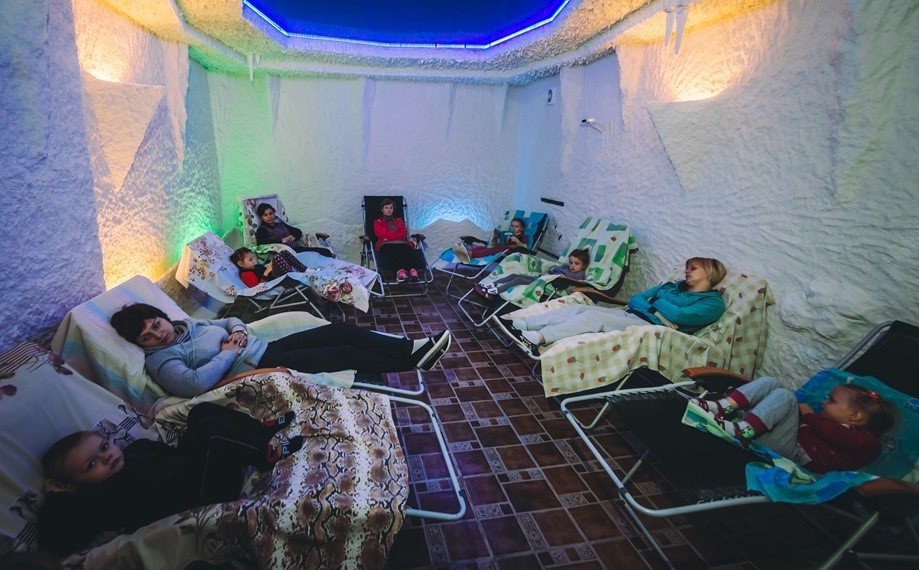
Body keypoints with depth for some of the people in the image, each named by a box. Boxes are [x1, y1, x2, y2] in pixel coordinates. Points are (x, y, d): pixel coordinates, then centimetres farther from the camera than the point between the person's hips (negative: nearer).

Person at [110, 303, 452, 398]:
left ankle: (413, 348, -2)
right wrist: (228, 353, -15)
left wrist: (237, 330, 3)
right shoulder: (160, 359, -8)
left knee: (341, 331, -6)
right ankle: (414, 361, -5)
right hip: (258, 367, -9)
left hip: (265, 346, 9)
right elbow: (195, 383, -27)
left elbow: (228, 320, 26)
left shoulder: (186, 322, 16)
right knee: (345, 354, -16)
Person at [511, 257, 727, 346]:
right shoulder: (673, 286, 26)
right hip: (629, 315, 7)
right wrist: (659, 313, 0)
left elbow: (678, 315, -15)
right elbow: (635, 299, 16)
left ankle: (540, 337, -36)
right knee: (579, 308, -13)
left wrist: (657, 303, 3)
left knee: (594, 317, -28)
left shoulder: (713, 302, 5)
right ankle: (525, 324, -19)